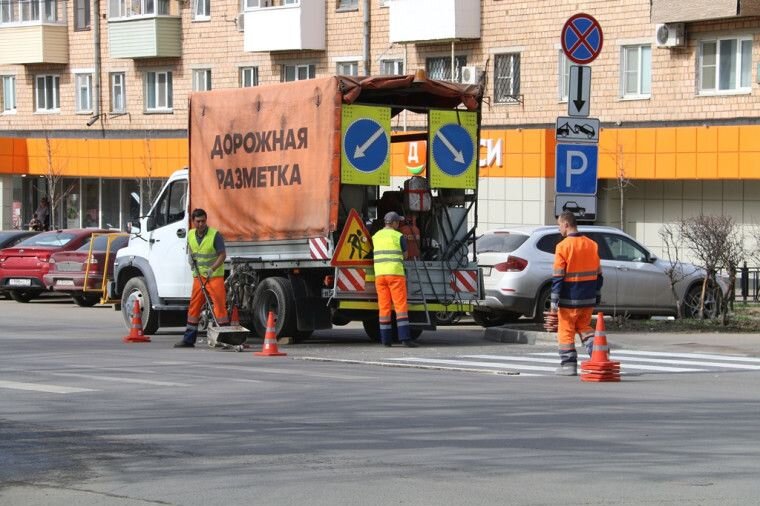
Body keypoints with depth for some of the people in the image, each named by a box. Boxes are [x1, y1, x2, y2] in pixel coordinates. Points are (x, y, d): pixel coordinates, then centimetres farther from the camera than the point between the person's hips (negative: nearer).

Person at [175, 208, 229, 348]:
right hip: (198, 276, 6)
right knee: (194, 306, 8)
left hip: (215, 277, -6)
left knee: (220, 305, -10)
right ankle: (188, 339, 14)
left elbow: (222, 255, -12)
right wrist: (191, 259, 4)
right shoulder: (190, 235, 6)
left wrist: (212, 269, -23)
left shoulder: (215, 235, -12)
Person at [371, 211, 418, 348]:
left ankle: (386, 339, 3)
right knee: (401, 306, -6)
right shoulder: (399, 236, -1)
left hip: (380, 274, 5)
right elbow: (404, 255, 10)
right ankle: (404, 337, -14)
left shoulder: (376, 237, 13)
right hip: (395, 273, -5)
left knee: (384, 307, 5)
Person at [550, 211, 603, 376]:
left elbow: (558, 277, -13)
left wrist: (554, 300, -10)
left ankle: (568, 365, 5)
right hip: (588, 299, 6)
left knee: (566, 331, 5)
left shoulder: (563, 247, -12)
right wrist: (597, 295, 21)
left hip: (569, 300, -6)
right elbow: (598, 273, 13)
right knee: (584, 327, 19)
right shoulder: (592, 245, 7)